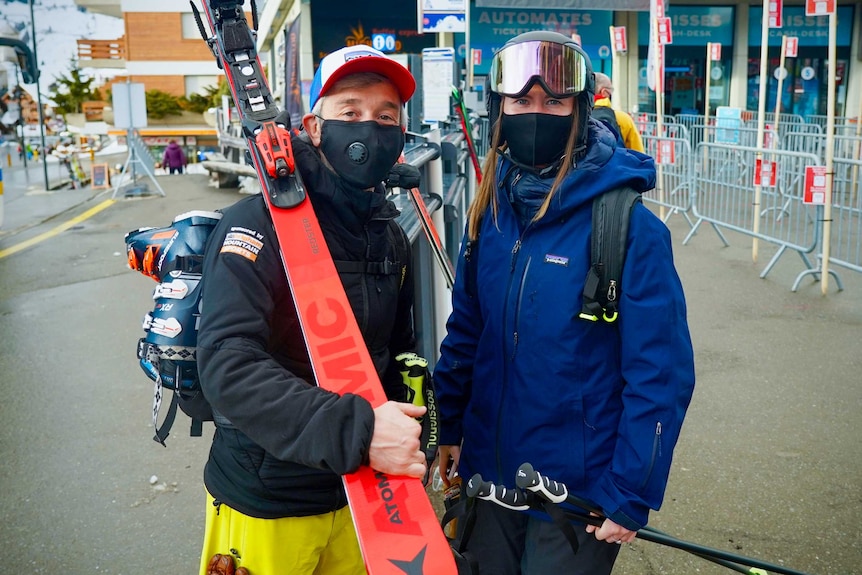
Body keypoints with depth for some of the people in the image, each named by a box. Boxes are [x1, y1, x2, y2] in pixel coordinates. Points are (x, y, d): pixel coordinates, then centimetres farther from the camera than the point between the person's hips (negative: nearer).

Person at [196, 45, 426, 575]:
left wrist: (406, 441, 4)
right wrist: (354, 430, -36)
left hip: (358, 492, 6)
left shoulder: (392, 237, 4)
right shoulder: (262, 224, -18)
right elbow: (229, 366, -28)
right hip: (265, 505, -6)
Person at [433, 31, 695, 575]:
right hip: (489, 471, 5)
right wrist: (449, 426, 9)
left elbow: (661, 374, -15)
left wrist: (632, 495, -13)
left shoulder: (632, 227, -17)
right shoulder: (490, 212, -1)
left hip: (581, 487, -5)